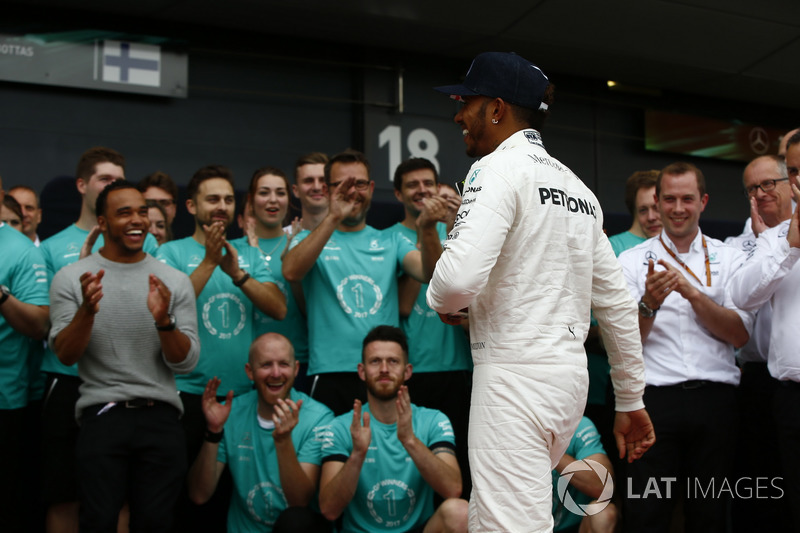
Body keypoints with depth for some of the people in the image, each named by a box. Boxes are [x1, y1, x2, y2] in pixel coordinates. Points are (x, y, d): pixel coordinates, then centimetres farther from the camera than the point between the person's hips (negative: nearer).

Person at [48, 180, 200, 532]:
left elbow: (186, 363, 2)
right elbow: (66, 355, -3)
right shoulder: (71, 278, 3)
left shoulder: (175, 281, 5)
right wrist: (87, 311, -21)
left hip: (161, 417, 2)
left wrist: (163, 320, -17)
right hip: (102, 415, -1)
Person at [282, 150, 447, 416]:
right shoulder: (311, 239, 8)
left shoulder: (390, 241, 15)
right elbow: (291, 272, -15)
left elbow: (429, 273, -3)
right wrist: (333, 218, -23)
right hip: (331, 376, -2)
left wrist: (426, 229, -23)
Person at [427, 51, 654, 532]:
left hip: (515, 376, -9)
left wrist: (443, 301, 0)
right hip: (571, 373, 9)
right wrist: (631, 401, 23)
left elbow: (461, 276, -24)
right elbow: (618, 304, 17)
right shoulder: (577, 185, 17)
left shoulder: (499, 168, -7)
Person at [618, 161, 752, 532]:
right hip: (655, 399, -1)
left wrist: (692, 292, -13)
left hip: (715, 400, 2)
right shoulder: (632, 261, 6)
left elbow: (740, 335, -2)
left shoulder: (728, 259, 9)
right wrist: (649, 303, -20)